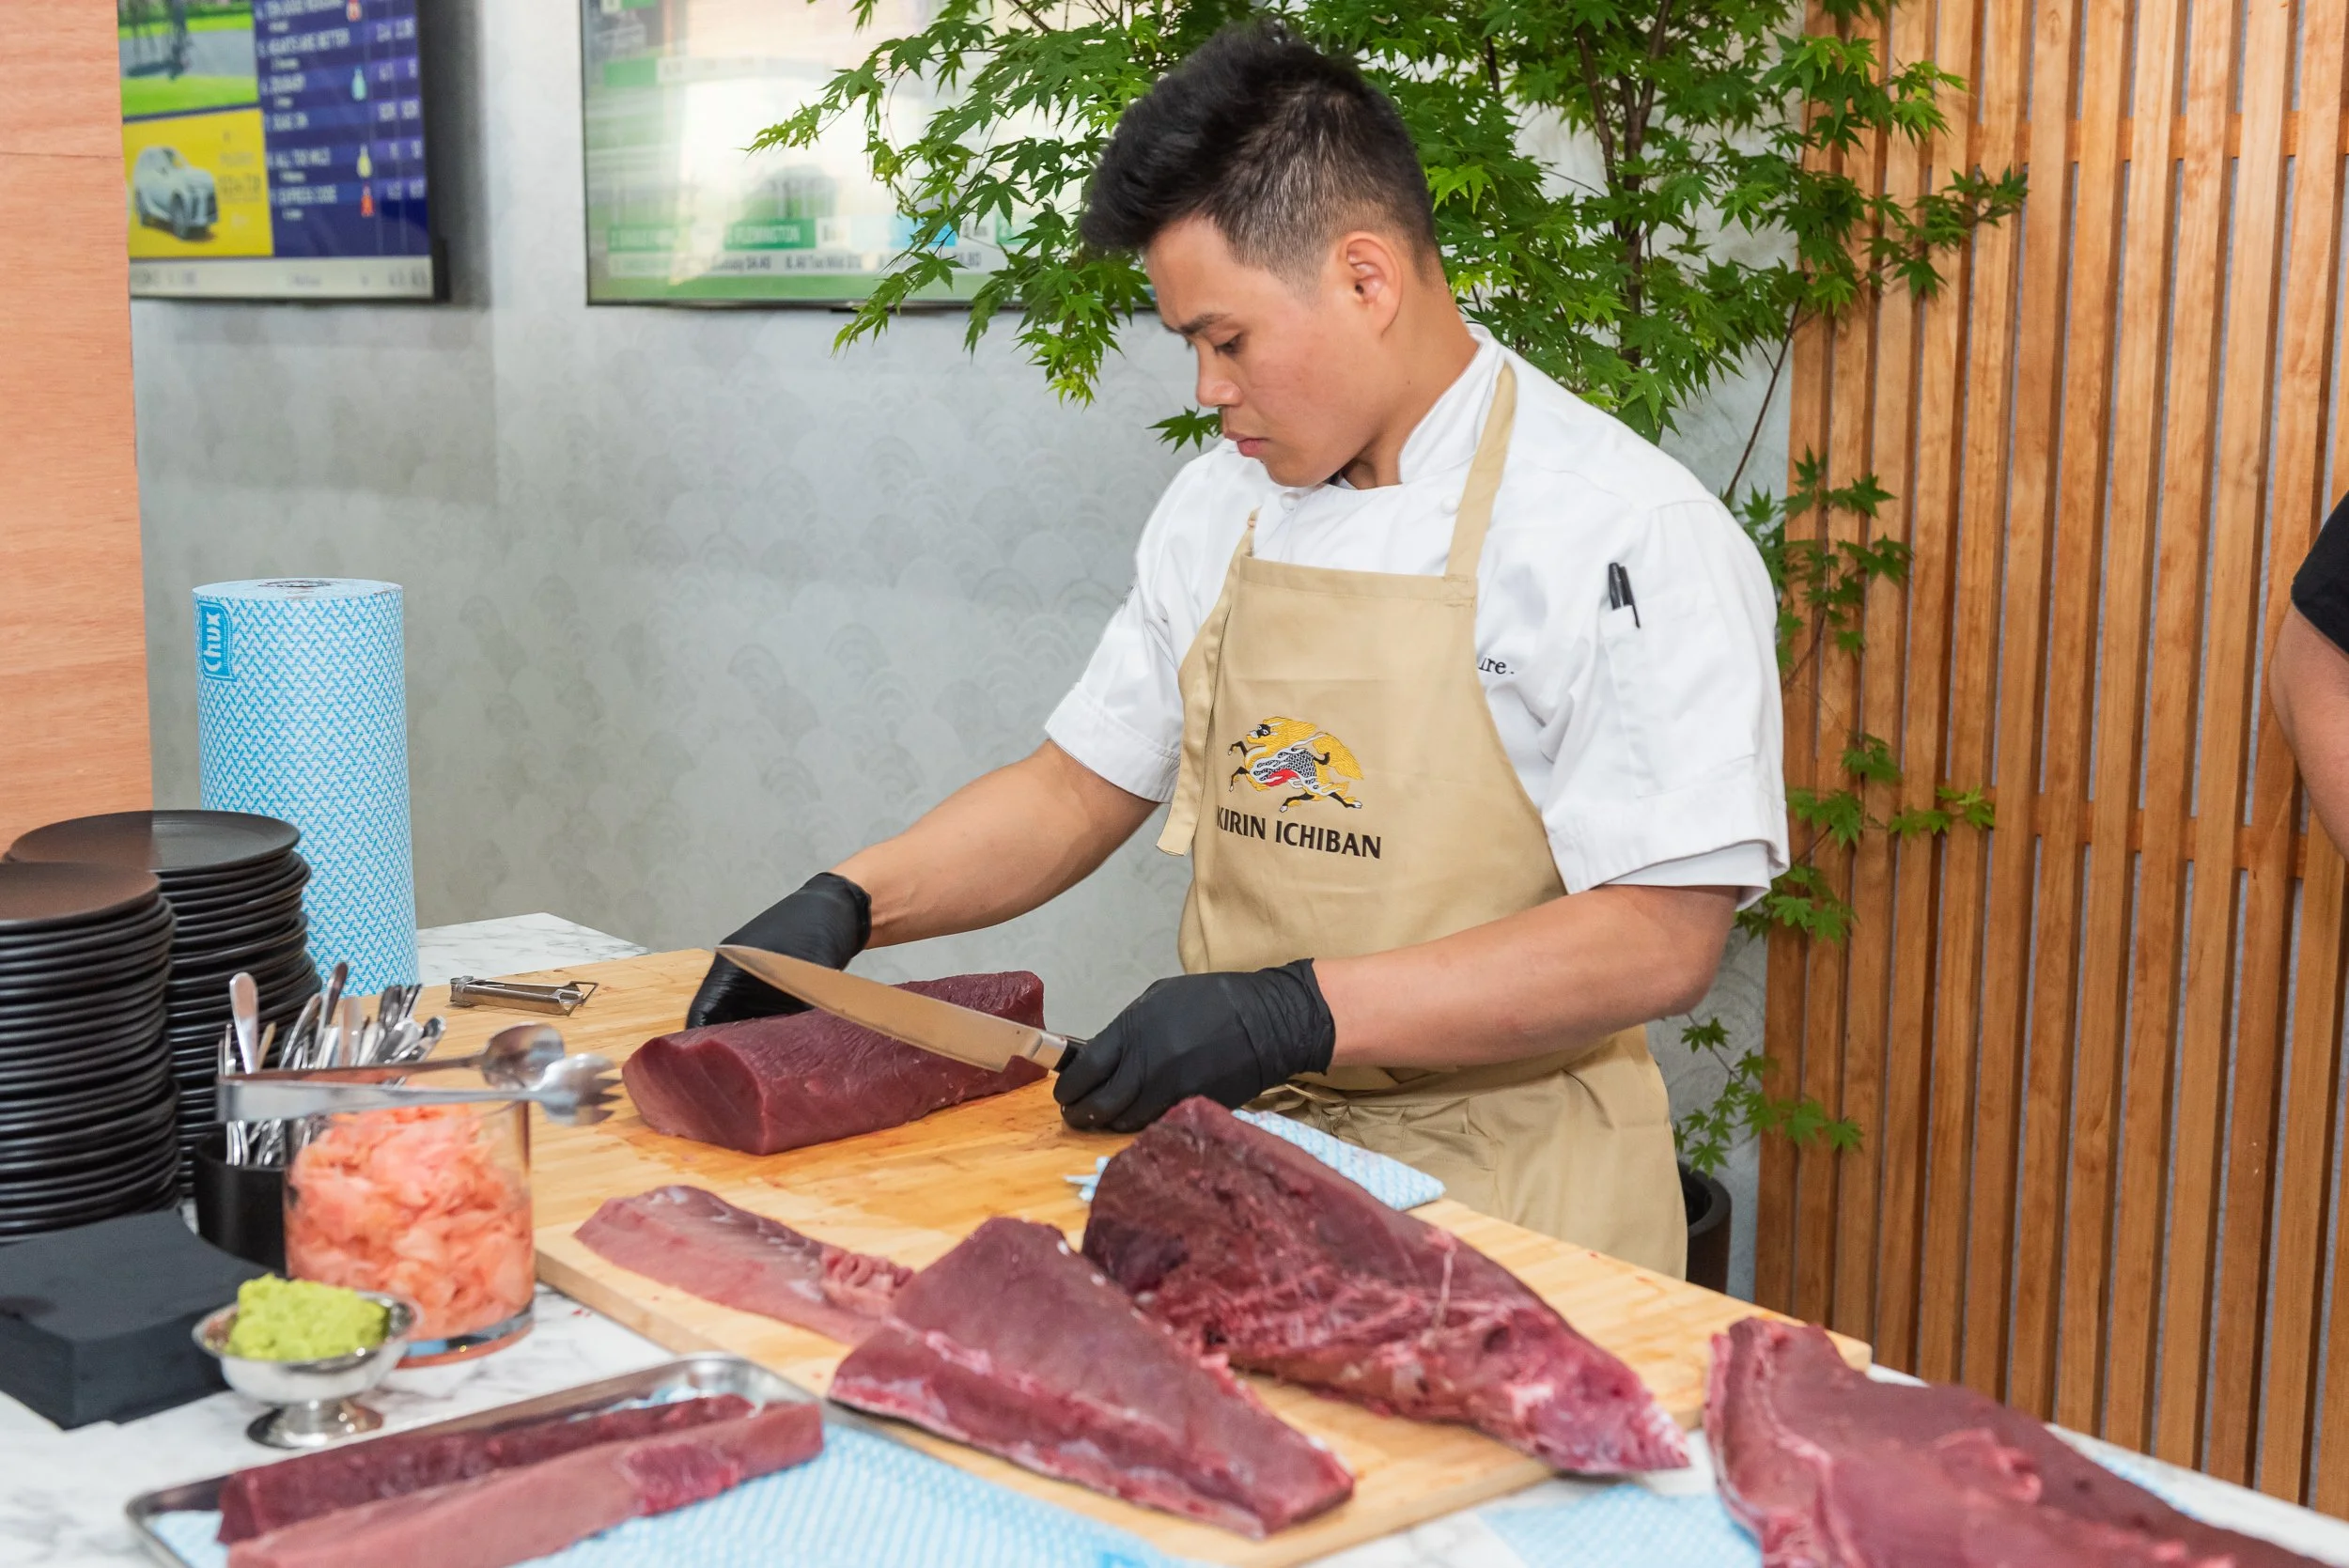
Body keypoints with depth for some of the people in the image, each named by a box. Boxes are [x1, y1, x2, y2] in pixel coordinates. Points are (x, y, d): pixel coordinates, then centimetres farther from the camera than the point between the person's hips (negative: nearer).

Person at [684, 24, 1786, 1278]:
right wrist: (851, 903, 3)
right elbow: (1084, 787, 18)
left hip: (1501, 1204, -5)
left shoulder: (1630, 534, -12)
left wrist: (1300, 1012, -23)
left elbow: (1663, 938, -17)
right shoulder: (1221, 504, 11)